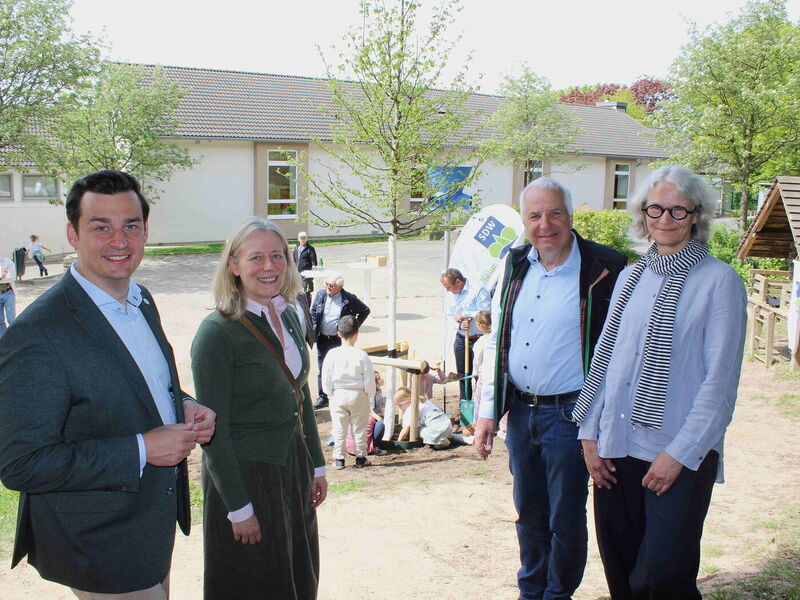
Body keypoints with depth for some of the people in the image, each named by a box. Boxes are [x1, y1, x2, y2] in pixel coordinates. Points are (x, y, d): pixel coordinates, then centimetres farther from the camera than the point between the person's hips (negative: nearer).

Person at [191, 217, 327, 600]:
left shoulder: (288, 316, 3)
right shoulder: (217, 332, -18)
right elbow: (213, 431, -17)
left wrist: (316, 465, 13)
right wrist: (239, 508, -16)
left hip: (293, 467, 7)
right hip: (244, 474, -7)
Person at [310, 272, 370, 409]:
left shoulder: (349, 299, -10)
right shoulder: (320, 295, 1)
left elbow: (365, 310, 2)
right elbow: (313, 313, 12)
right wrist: (314, 331, 1)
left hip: (339, 340, -4)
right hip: (323, 339, 4)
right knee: (322, 369, 10)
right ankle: (322, 397, 22)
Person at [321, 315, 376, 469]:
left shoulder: (332, 354, -8)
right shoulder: (362, 355, -12)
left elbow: (326, 380, -3)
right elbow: (369, 380, -7)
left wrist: (330, 394, 11)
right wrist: (369, 395, 8)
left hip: (338, 395, 1)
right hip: (358, 395, -1)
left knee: (339, 428, 9)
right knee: (359, 428, 11)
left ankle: (339, 458, 14)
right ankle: (361, 458, 18)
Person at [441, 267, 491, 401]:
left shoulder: (478, 290, -12)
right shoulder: (451, 295, 10)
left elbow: (486, 313, -19)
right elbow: (448, 316, 13)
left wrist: (464, 315, -14)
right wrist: (459, 324, -8)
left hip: (479, 339, -6)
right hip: (461, 339, 6)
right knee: (463, 376, 13)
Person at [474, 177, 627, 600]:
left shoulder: (603, 270, -11)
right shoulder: (515, 266, 5)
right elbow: (496, 342, 10)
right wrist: (487, 411, 7)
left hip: (569, 414, -5)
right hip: (520, 411, 5)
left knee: (566, 519, 8)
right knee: (529, 514, 19)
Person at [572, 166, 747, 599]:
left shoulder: (719, 280, -5)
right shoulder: (630, 277, 11)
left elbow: (720, 380, -9)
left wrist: (680, 452, -13)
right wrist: (590, 431, 7)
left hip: (681, 454, -5)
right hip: (616, 448, 5)